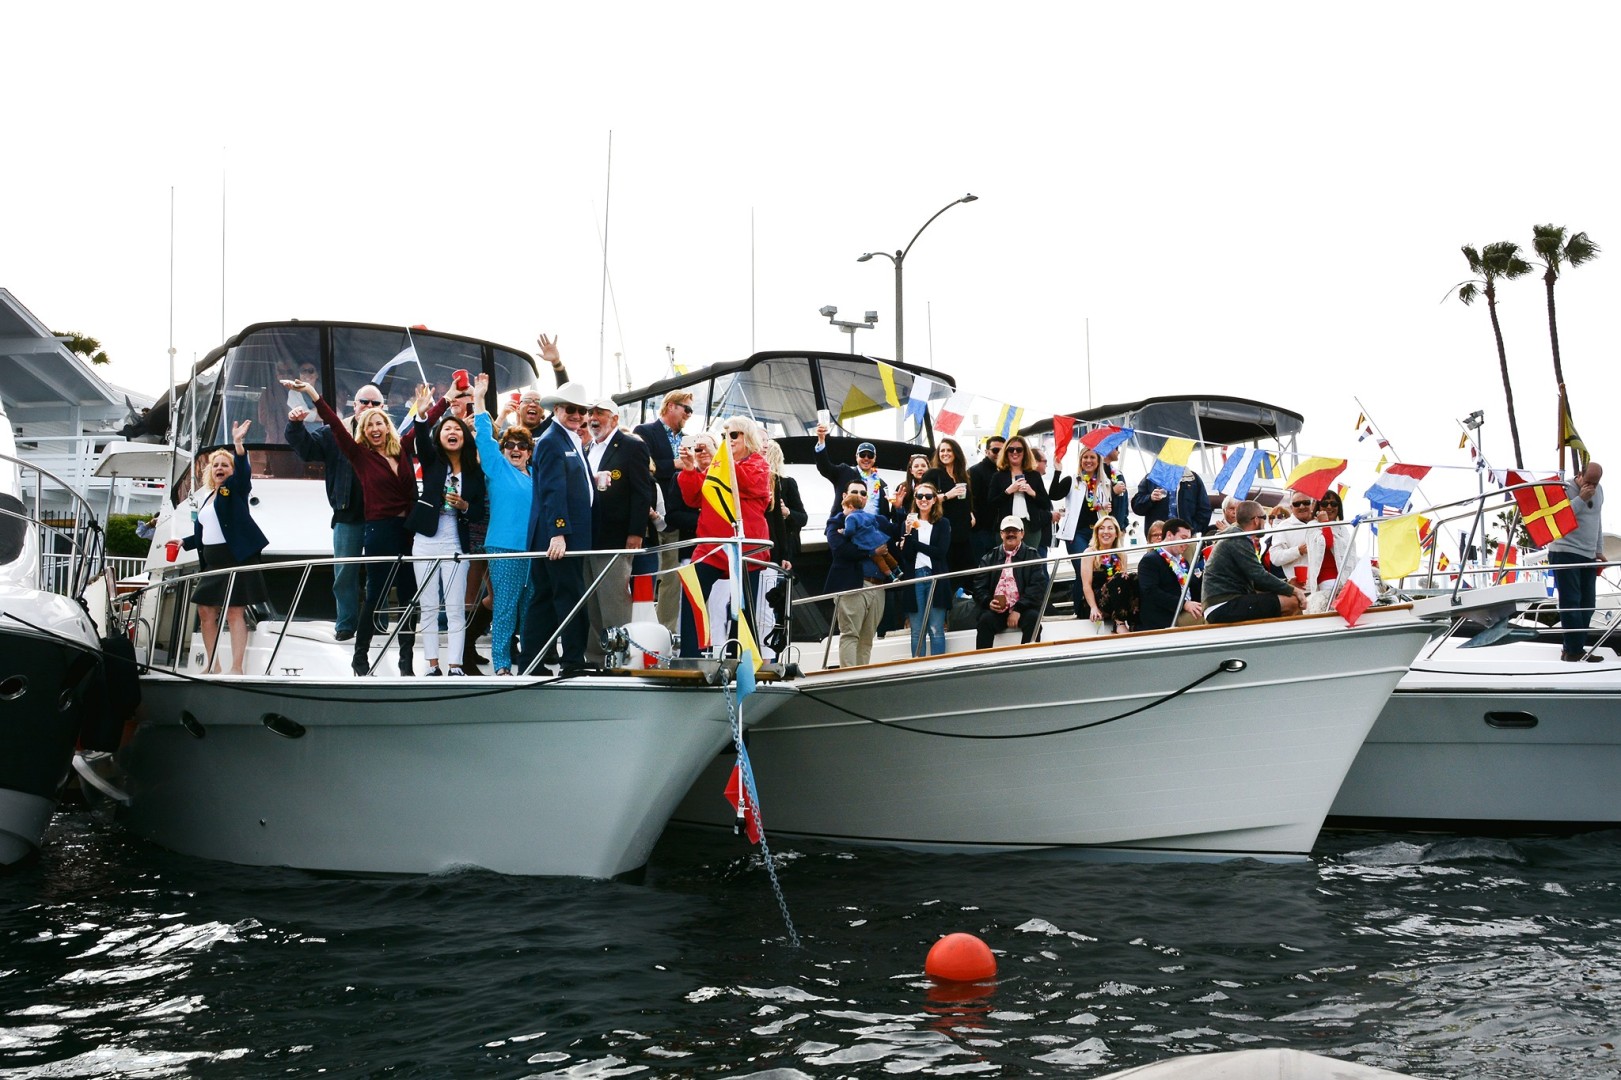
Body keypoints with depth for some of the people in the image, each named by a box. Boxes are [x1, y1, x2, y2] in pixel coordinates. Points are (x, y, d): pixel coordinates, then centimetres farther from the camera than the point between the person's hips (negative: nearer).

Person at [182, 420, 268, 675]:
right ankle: (213, 666, 18)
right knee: (205, 611, 9)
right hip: (213, 562, 8)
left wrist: (238, 443, -35)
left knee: (235, 612, -10)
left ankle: (236, 668, -10)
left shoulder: (236, 488, 1)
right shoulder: (207, 499, 21)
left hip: (237, 558, -8)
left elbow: (243, 471, -22)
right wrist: (184, 543, 15)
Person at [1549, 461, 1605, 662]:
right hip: (1565, 554, -7)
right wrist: (1581, 498, -21)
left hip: (1588, 556, 7)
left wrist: (1599, 550, 23)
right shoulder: (1564, 489, -8)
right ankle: (1573, 650, -5)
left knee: (1587, 604, 7)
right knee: (1571, 602, -7)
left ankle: (1573, 648, 13)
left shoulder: (1598, 491, 14)